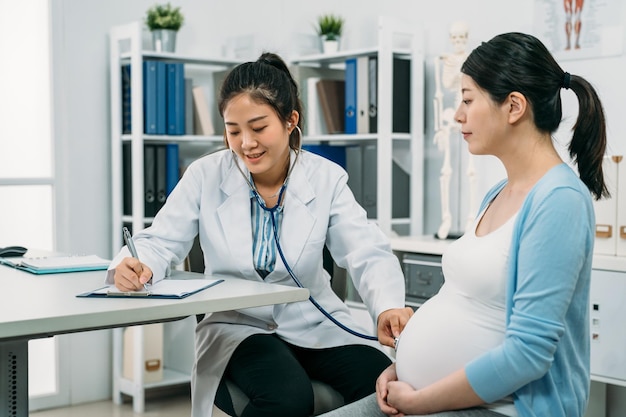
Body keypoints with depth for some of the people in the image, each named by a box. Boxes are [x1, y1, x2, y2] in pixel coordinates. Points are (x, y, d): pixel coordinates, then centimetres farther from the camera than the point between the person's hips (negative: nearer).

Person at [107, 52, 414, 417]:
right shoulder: (204, 176, -5)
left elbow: (369, 255, -10)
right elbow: (161, 243, -3)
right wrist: (134, 265, -29)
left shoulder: (327, 179, -4)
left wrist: (388, 306, -33)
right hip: (237, 326, -1)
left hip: (315, 325, 1)